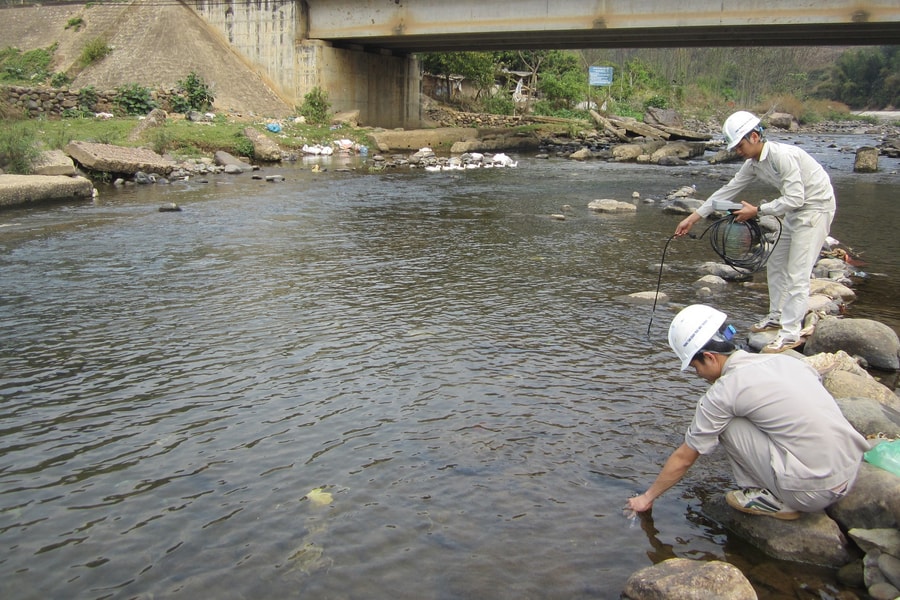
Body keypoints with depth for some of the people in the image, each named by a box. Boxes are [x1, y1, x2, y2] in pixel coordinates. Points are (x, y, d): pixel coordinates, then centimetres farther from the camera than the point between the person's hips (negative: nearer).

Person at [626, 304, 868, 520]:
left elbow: (683, 458, 2)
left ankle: (772, 499, 3)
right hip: (852, 474, 8)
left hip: (813, 491, -8)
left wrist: (647, 497, 17)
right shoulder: (783, 359, 11)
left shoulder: (724, 391, -8)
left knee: (725, 423, -1)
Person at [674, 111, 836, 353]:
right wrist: (692, 219, 3)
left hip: (816, 208, -9)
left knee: (797, 273, -12)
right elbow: (727, 191, 5)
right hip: (796, 211, 9)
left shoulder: (783, 155, -27)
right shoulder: (753, 164, 1)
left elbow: (795, 198, -29)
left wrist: (757, 211, -23)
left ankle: (791, 333, -9)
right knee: (775, 265, 15)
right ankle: (776, 317, 29)